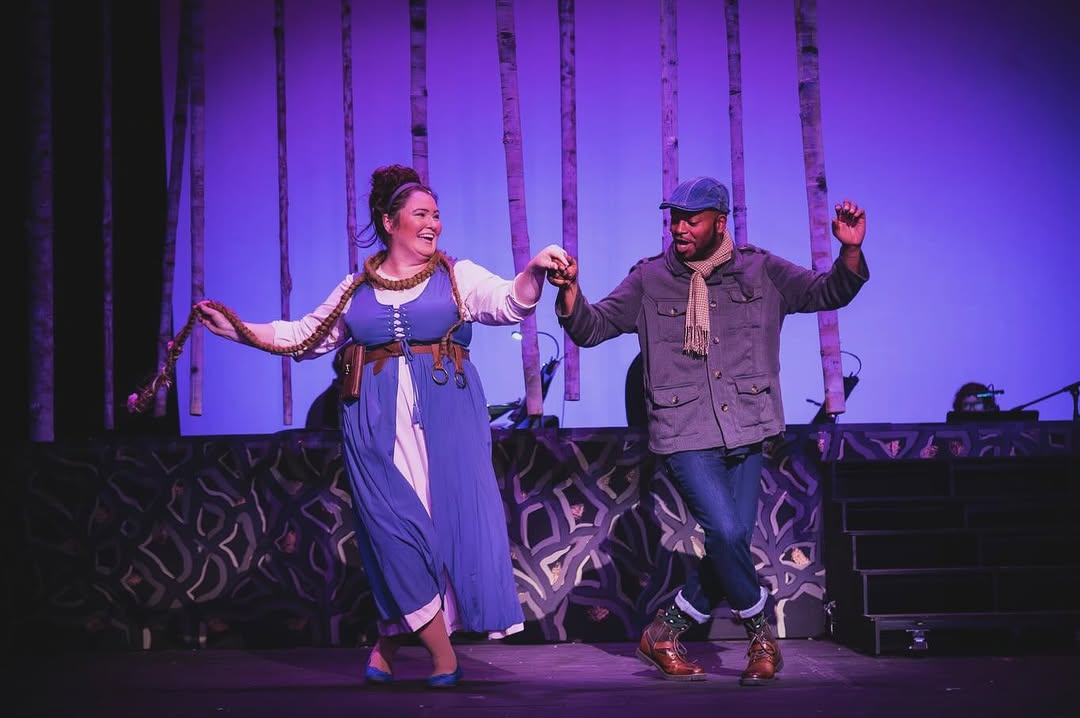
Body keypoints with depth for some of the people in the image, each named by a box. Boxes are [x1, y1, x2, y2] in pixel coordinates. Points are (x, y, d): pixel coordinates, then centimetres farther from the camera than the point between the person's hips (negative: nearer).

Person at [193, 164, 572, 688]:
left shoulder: (457, 277, 8)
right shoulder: (356, 289, 14)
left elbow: (511, 304, -6)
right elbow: (305, 336, 21)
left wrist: (534, 270, -26)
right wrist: (235, 329, 15)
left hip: (444, 419, -1)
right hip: (378, 424, 1)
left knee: (448, 518, -5)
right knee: (395, 525, -8)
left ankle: (389, 641, 11)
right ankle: (443, 655, 1)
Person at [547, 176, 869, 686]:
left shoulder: (761, 272, 7)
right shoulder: (649, 281, 4)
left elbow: (828, 293, 6)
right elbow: (591, 328, 1)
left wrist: (850, 250, -13)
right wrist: (570, 290, -19)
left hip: (744, 432, 3)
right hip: (685, 433, -3)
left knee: (732, 541, 1)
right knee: (726, 533, -17)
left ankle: (664, 634, 20)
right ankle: (760, 632, 9)